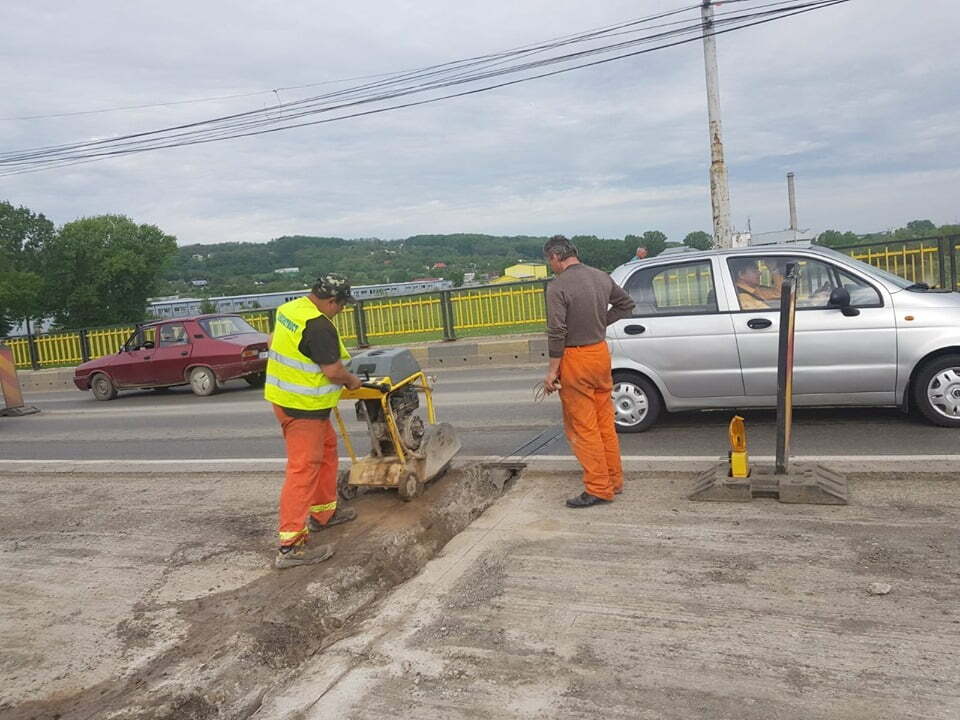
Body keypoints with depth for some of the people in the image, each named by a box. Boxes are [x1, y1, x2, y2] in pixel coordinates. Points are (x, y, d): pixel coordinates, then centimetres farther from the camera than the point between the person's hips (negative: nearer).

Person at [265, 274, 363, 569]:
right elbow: (333, 371, -23)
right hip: (303, 407, -10)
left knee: (327, 447, 23)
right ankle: (291, 545, -6)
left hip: (282, 394, 10)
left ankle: (323, 512, 35)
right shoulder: (319, 326, -24)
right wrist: (352, 380, -4)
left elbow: (273, 342, 22)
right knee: (303, 468, -8)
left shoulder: (289, 309, 7)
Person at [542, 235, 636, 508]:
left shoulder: (558, 287, -16)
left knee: (582, 427, 2)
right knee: (605, 422, 16)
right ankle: (614, 480, 26)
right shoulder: (601, 277, 6)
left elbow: (556, 332, -19)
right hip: (601, 352, 8)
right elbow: (626, 304, 19)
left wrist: (552, 370, -12)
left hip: (575, 359, -7)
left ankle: (598, 488, 7)